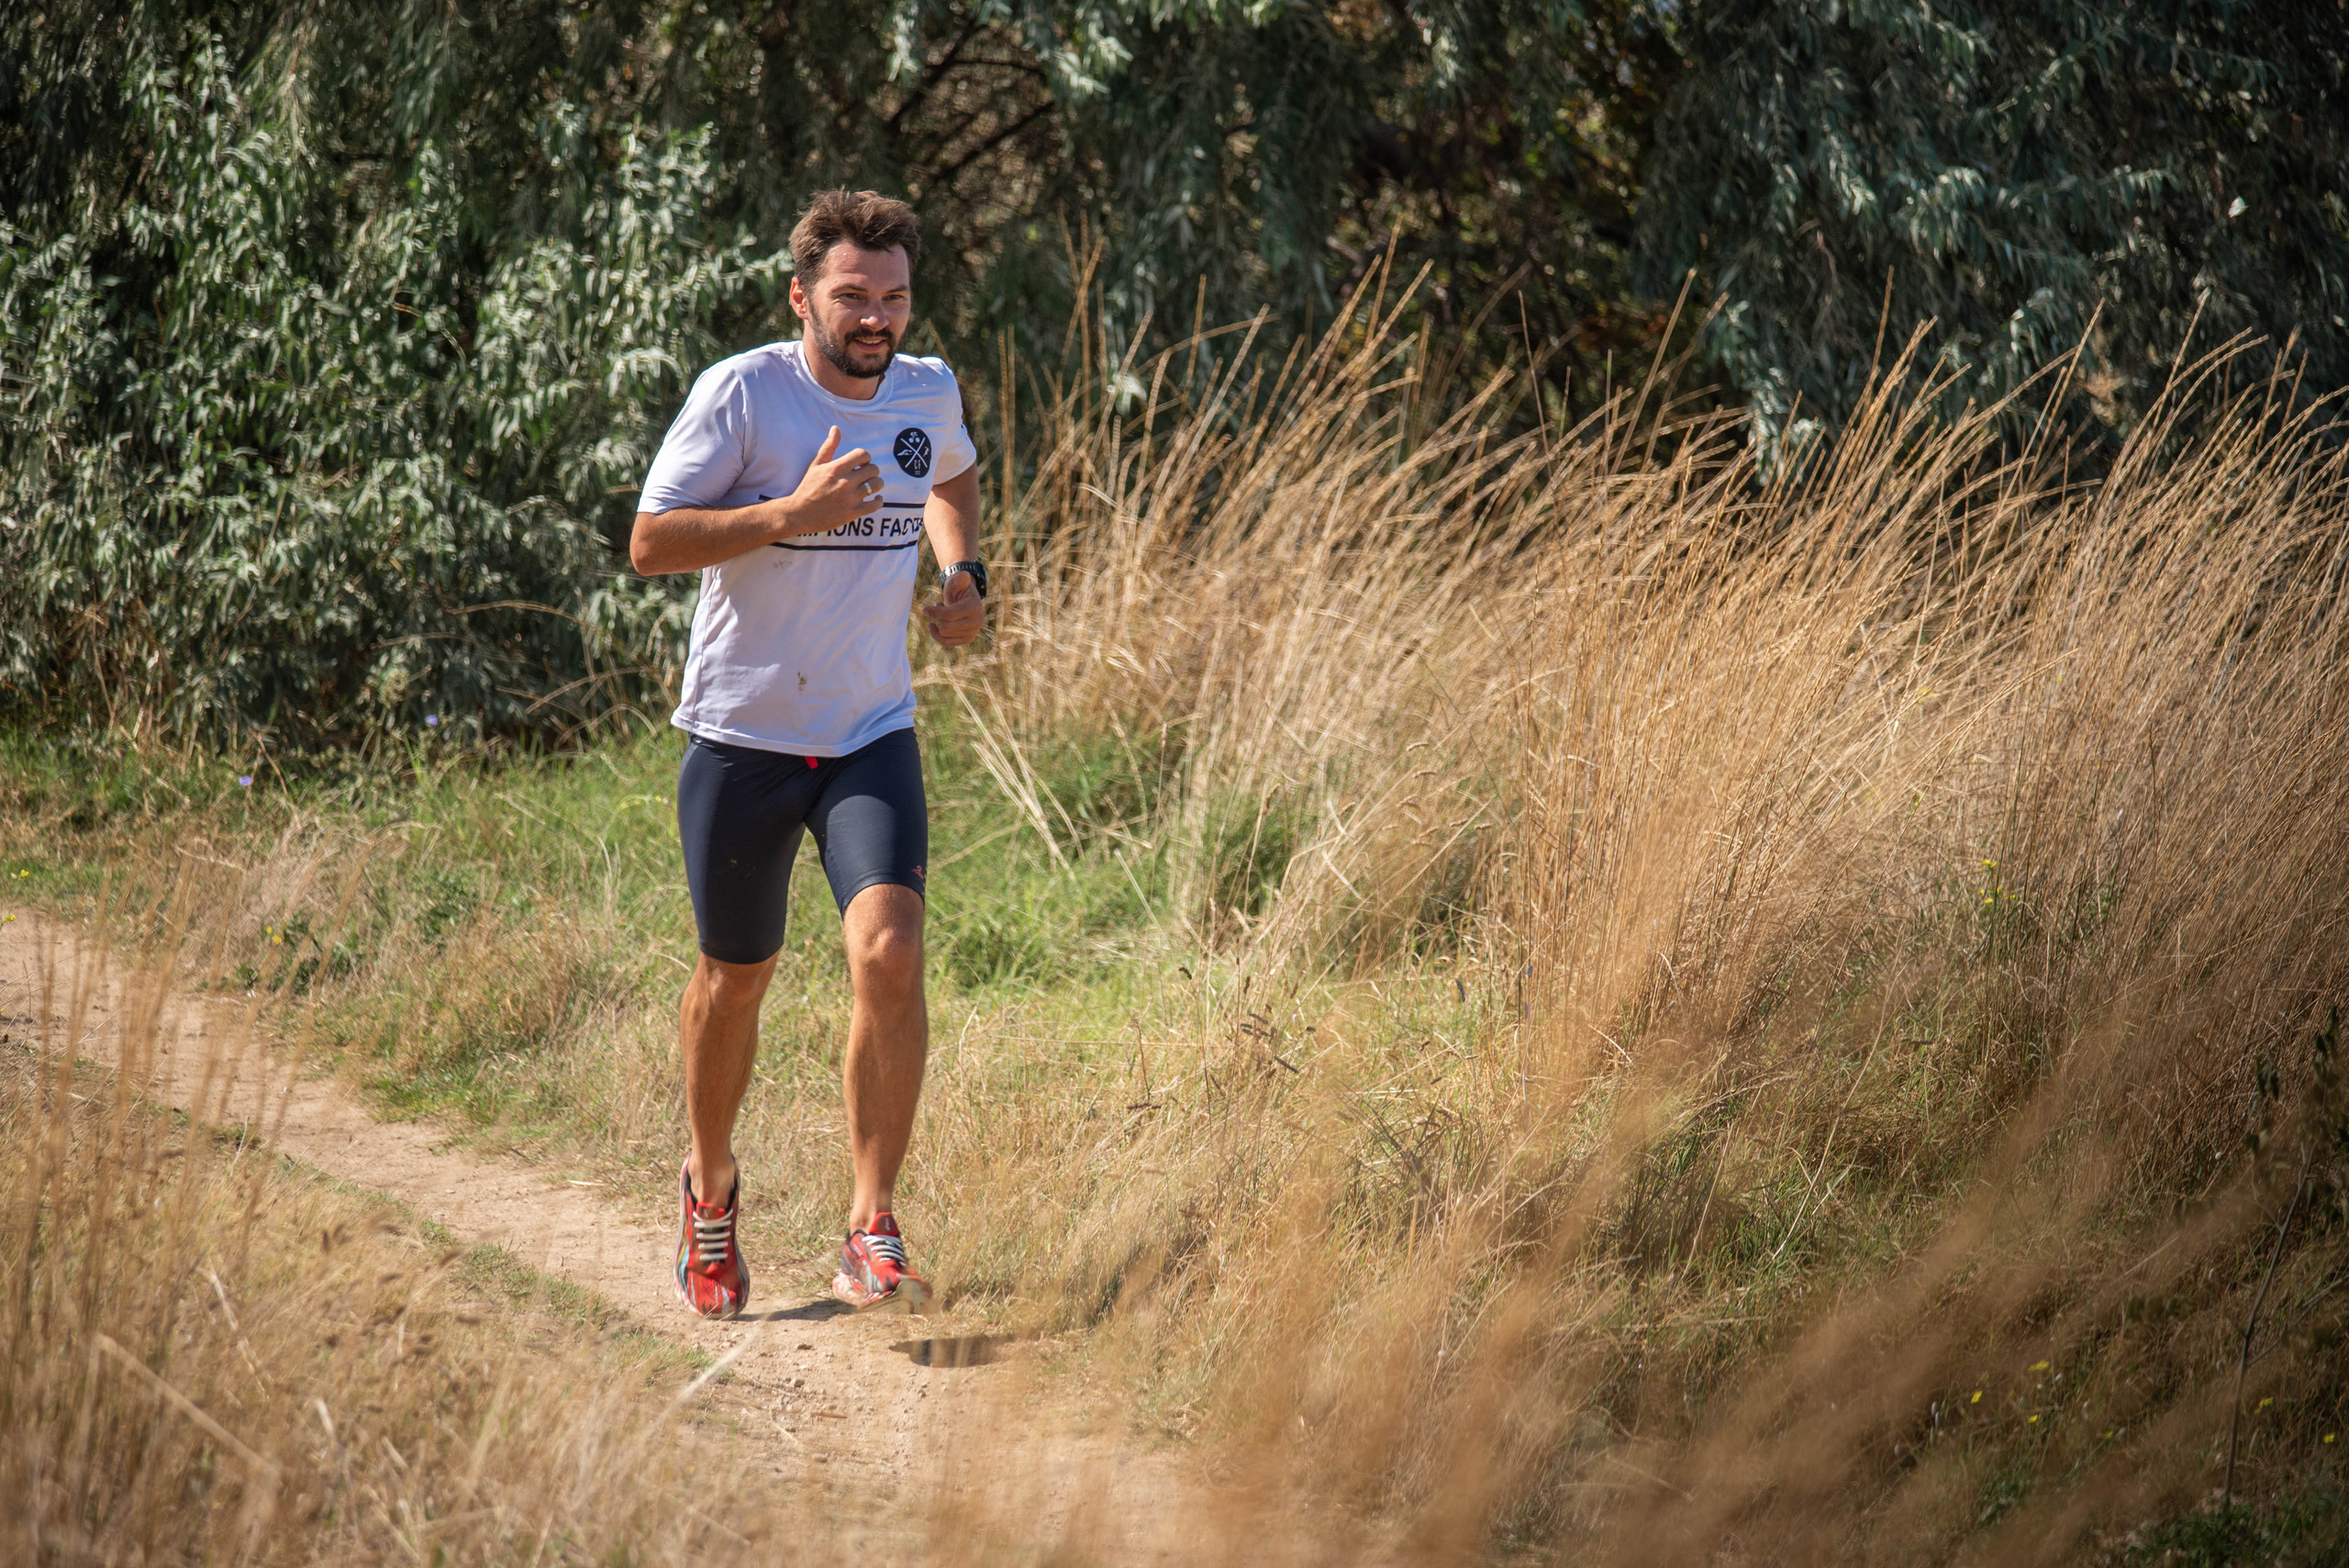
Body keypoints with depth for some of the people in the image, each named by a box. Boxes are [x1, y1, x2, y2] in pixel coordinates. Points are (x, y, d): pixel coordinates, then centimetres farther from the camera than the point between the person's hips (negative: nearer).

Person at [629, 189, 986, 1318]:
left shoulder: (929, 393, 3)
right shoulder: (741, 392, -12)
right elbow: (650, 542, -15)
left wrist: (961, 572, 7)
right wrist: (792, 513, -26)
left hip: (872, 736, 2)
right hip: (741, 737, -2)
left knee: (889, 952, -18)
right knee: (737, 975, 11)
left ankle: (871, 1236, -13)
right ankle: (711, 1185, 39)